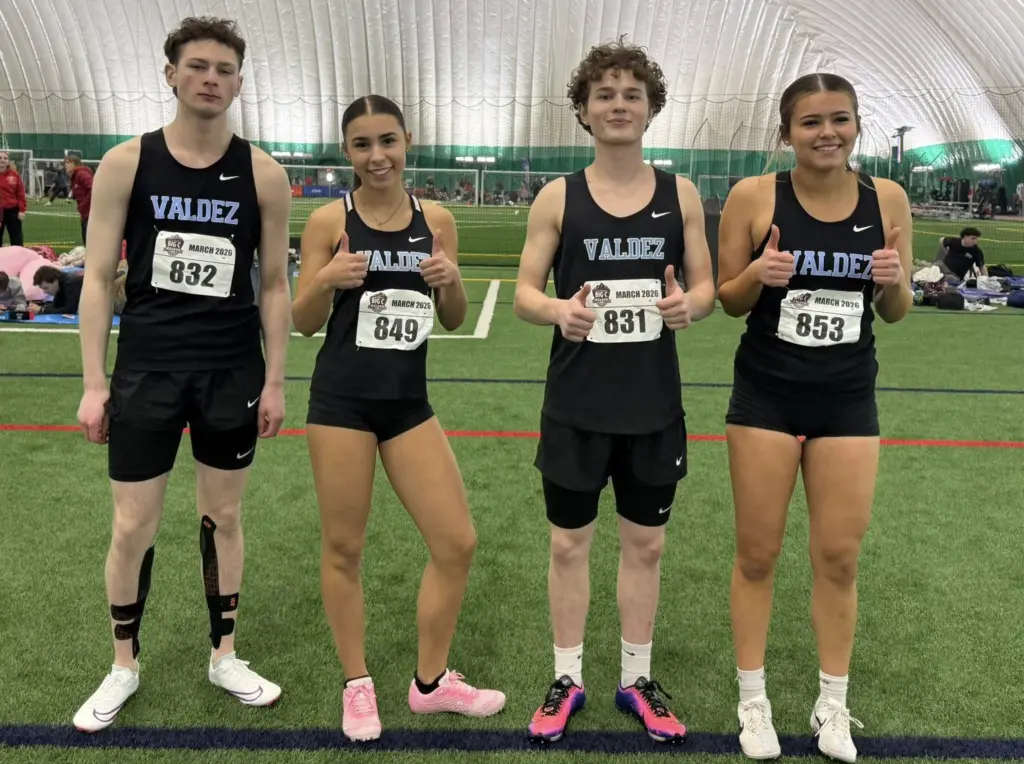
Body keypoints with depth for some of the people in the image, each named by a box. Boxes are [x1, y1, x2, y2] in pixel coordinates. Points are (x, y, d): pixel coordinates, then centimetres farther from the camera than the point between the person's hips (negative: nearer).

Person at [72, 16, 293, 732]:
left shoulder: (262, 174, -1)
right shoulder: (126, 163, -3)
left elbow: (275, 284, 3)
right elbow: (99, 278, -1)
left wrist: (275, 380, -1)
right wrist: (94, 382, -5)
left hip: (232, 372, 1)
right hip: (146, 369, 0)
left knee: (223, 515, 12)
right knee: (133, 525, 7)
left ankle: (224, 655, 29)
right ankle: (125, 665, 28)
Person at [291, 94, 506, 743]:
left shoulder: (437, 220, 3)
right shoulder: (329, 220, -5)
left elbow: (454, 322, 9)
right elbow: (305, 324, -1)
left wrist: (451, 281, -12)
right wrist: (327, 280, -21)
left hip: (409, 402, 3)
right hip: (342, 401, -3)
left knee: (458, 543, 4)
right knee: (345, 548, 6)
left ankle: (431, 682, 25)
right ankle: (358, 686, 28)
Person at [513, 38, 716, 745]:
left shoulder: (680, 193, 1)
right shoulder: (558, 197, -2)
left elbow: (708, 286, 4)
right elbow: (525, 292, -2)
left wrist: (690, 305, -19)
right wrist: (558, 310, -24)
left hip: (654, 406, 1)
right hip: (577, 405, -1)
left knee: (645, 543, 13)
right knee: (570, 542, 9)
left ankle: (637, 679, 31)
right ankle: (567, 679, 28)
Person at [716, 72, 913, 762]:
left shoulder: (887, 198, -1)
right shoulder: (754, 197, -9)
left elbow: (896, 312, 6)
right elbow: (728, 300, -1)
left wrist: (894, 281, -16)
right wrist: (757, 274, -22)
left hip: (849, 400, 2)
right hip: (766, 396, -2)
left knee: (840, 557, 9)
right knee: (758, 554, 7)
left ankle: (833, 707, 28)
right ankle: (753, 702, 25)